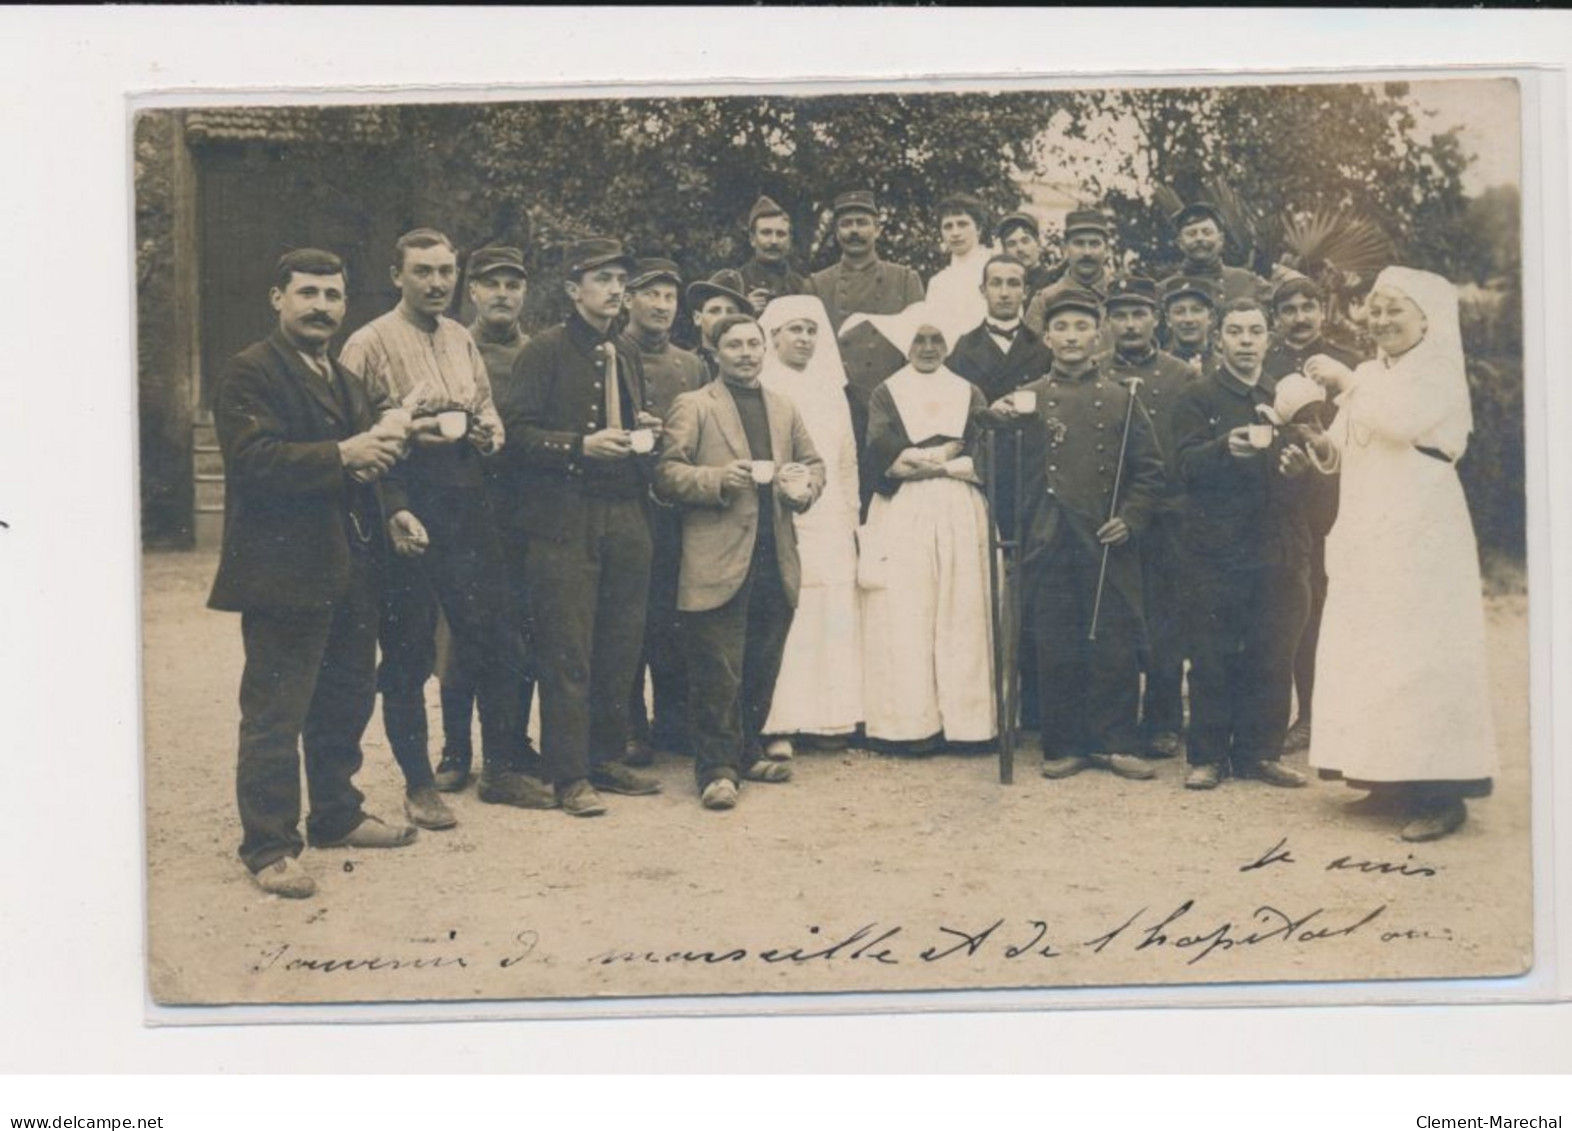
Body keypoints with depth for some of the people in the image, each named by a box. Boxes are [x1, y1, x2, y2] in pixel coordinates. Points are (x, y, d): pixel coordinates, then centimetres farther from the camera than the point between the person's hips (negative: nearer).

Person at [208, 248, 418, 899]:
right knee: (275, 714, -3)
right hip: (285, 570, -9)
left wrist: (392, 503, 5)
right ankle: (269, 847, 4)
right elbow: (254, 457, -21)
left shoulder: (346, 379, 20)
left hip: (350, 570, 9)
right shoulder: (251, 373, -8)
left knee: (347, 700, 18)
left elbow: (369, 455, 25)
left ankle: (337, 814, 33)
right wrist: (342, 455, -25)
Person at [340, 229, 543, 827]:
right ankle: (418, 784, 15)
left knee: (495, 641, 8)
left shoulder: (462, 340, 15)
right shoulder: (368, 345, -5)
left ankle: (500, 768, 22)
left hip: (466, 502, 6)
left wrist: (485, 432, 1)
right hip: (405, 507, -6)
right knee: (408, 653, 3)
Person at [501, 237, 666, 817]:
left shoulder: (626, 356, 18)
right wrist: (581, 446, -20)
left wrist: (645, 434, 6)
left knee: (621, 648, 9)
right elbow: (518, 431, -9)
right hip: (565, 522, -6)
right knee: (568, 653, -4)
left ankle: (607, 758, 21)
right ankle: (569, 775, 3)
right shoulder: (544, 351, -3)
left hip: (627, 520, 7)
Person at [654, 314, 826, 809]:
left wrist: (804, 486, 0)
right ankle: (717, 768, 2)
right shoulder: (692, 406, 2)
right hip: (718, 561, -5)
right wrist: (718, 479, -20)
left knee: (762, 669, 12)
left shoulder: (784, 409, 19)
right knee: (717, 673, -4)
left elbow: (813, 463, 23)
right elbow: (666, 473, -6)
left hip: (775, 560, 6)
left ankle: (746, 753, 26)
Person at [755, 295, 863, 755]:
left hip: (830, 523, 5)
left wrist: (853, 518, 16)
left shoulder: (831, 389, 17)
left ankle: (826, 717, 6)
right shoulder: (759, 389, 1)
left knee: (832, 620, 1)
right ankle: (777, 723, -6)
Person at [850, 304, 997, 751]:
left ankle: (962, 716, 2)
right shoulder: (886, 394, 12)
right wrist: (948, 454, -7)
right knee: (905, 619, -6)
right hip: (903, 517, -2)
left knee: (962, 615, -2)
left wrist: (918, 460, -8)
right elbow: (880, 452, -6)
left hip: (960, 515, 2)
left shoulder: (969, 394, 17)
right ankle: (910, 723, -4)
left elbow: (984, 455, 2)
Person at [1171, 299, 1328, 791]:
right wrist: (1225, 447, -30)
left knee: (1272, 658, 5)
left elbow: (1315, 479, 16)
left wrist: (1300, 468, -7)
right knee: (1212, 658, -1)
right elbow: (1187, 464, -11)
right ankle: (1207, 755, 7)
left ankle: (1260, 751, 16)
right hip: (1216, 549, -3)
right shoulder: (1197, 397, 4)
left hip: (1278, 548, 4)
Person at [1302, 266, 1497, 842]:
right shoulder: (1368, 376, 16)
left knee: (1418, 654, -9)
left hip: (1419, 535, -7)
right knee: (1368, 654, 5)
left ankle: (1441, 792, -7)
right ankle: (1394, 779, 12)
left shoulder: (1441, 373, -3)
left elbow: (1404, 422, -22)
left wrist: (1346, 382, -19)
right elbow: (1342, 450, 13)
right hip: (1367, 536, 7)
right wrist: (1319, 444, -8)